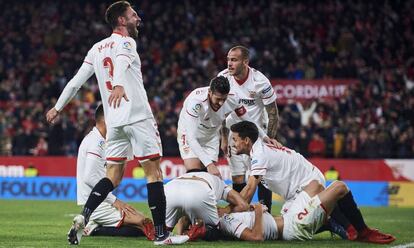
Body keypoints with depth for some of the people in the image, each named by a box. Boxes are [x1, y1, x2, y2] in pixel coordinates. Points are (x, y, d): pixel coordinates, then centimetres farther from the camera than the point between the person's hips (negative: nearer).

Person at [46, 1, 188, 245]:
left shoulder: (97, 48, 17)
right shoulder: (125, 42, -3)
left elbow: (76, 81, 17)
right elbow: (121, 63, -26)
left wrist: (58, 108, 26)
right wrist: (119, 85, -46)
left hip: (114, 121, 7)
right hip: (138, 116, -7)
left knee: (113, 177, 10)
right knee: (154, 172, -1)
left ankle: (83, 218, -10)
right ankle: (161, 233, -2)